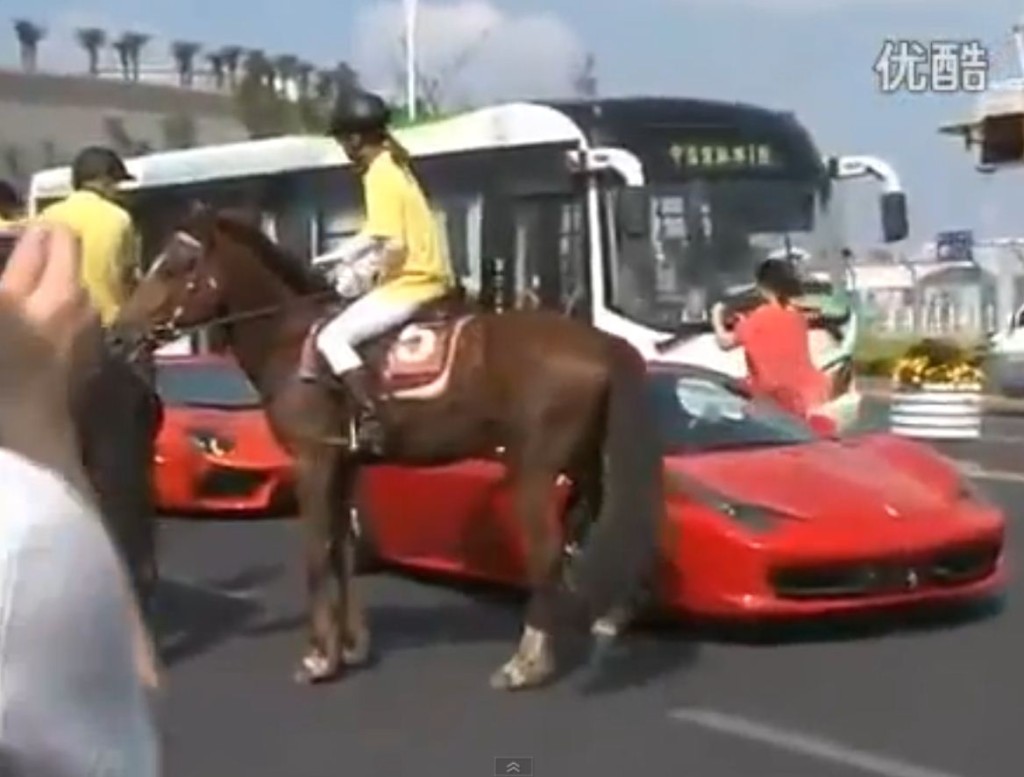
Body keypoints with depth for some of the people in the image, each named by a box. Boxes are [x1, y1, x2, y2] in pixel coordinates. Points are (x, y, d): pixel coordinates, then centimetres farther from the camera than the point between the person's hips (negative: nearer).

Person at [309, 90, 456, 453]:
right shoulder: (394, 166, 15)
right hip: (429, 280, 11)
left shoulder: (380, 176, -16)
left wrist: (363, 276, -9)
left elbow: (394, 246, -22)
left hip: (410, 284, -11)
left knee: (332, 337, -13)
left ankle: (370, 420, -20)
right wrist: (342, 256, 17)